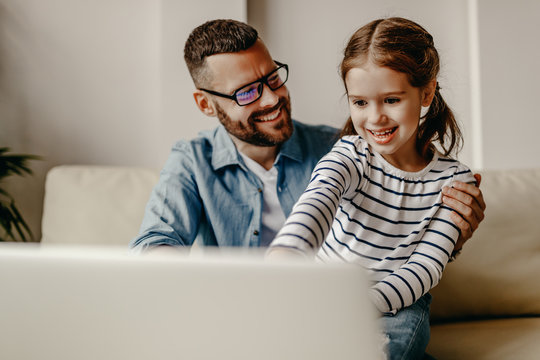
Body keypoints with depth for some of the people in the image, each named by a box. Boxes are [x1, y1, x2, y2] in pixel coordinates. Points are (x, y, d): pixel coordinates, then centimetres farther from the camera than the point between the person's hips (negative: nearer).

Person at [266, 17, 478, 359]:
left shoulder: (455, 181, -5)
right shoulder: (349, 155, -12)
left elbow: (426, 266, -13)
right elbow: (318, 200, -36)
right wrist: (284, 255, -60)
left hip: (393, 308, 2)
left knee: (407, 327, -33)